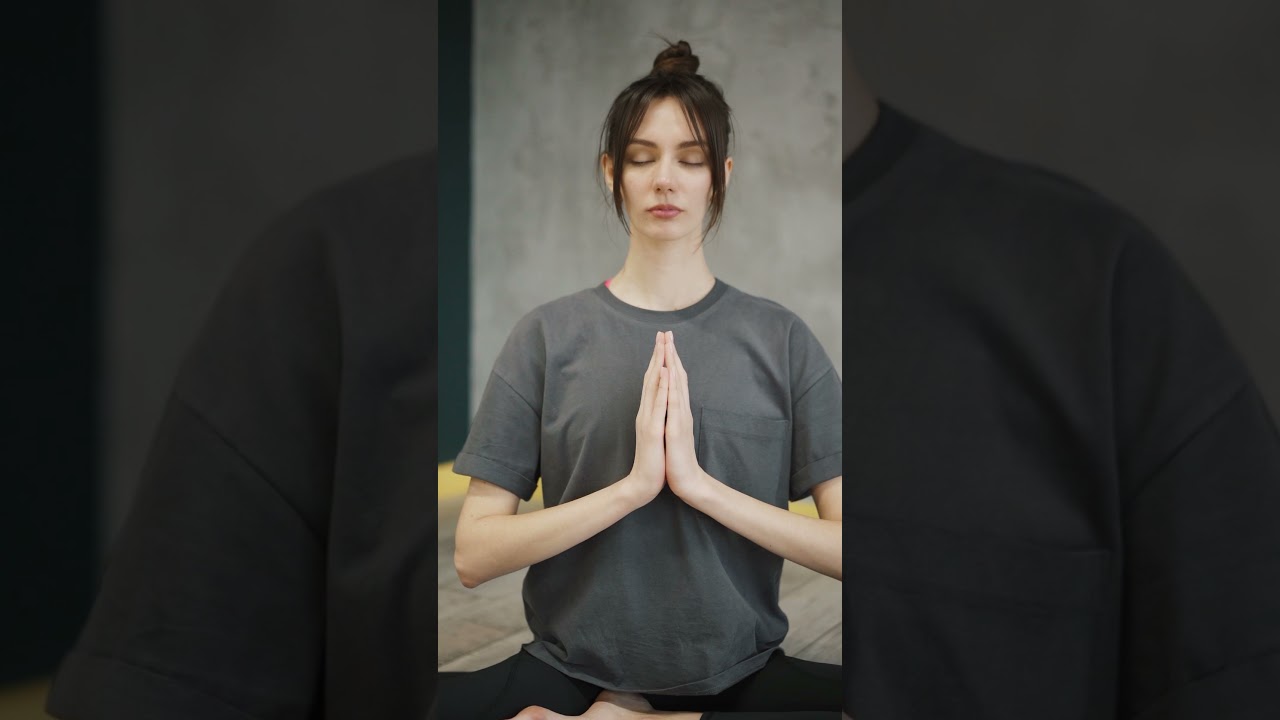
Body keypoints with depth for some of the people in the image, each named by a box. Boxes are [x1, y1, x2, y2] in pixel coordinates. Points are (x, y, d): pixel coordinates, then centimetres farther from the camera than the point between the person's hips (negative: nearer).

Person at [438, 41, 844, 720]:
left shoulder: (781, 339, 2)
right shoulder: (549, 335, 2)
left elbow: (844, 547, -4)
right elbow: (473, 553, -4)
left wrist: (699, 483, -16)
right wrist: (632, 486, -16)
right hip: (573, 665, -1)